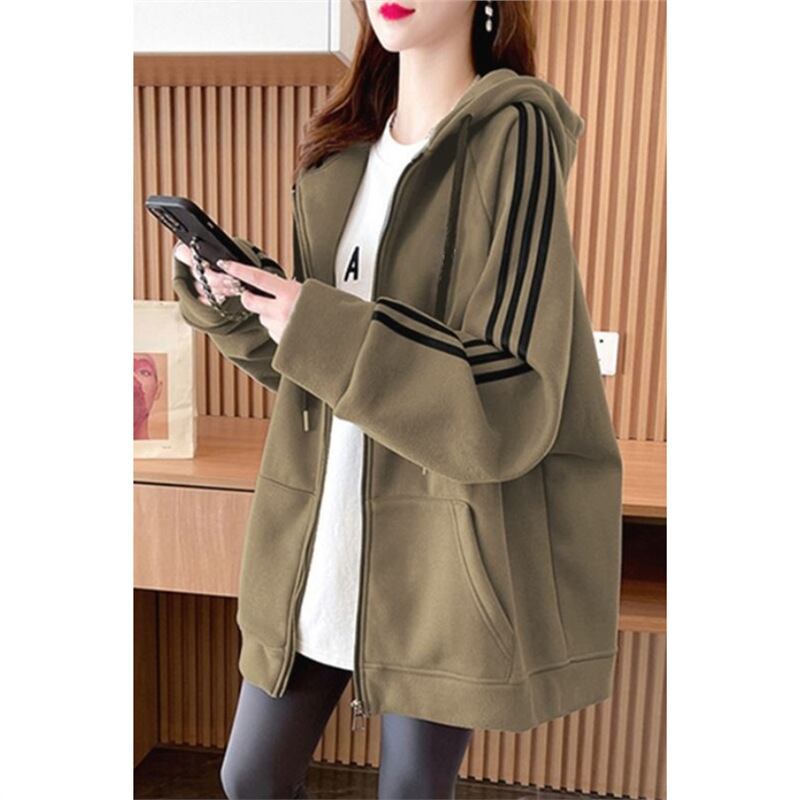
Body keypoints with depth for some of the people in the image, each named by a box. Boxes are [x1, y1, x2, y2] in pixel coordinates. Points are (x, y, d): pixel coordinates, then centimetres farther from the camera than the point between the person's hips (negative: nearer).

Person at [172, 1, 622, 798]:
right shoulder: (342, 144, 8)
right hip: (318, 533, 6)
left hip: (443, 547, -6)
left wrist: (323, 331, -21)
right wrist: (228, 291, -5)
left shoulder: (511, 134, -13)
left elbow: (511, 406, -18)